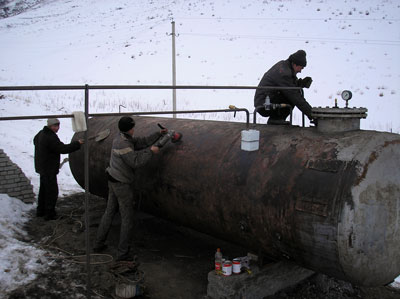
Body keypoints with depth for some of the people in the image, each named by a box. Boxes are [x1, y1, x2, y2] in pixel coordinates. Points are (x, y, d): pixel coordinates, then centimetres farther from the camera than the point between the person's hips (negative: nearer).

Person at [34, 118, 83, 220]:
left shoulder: (41, 133, 8)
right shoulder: (51, 137, -23)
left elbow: (35, 141, 29)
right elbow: (63, 149, -25)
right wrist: (77, 144, -18)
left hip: (42, 167, 10)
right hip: (49, 169, -10)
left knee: (44, 189, 21)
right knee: (52, 191, -2)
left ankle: (40, 210, 33)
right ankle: (50, 214, 4)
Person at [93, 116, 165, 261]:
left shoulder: (123, 138, 5)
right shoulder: (123, 144, -25)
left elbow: (142, 142, 9)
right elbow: (135, 162, -28)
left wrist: (158, 134, 7)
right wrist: (151, 151, -20)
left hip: (113, 181, 10)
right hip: (121, 184, -10)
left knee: (109, 212, 20)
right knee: (127, 218, 1)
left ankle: (98, 244, 28)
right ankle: (123, 253, 7)